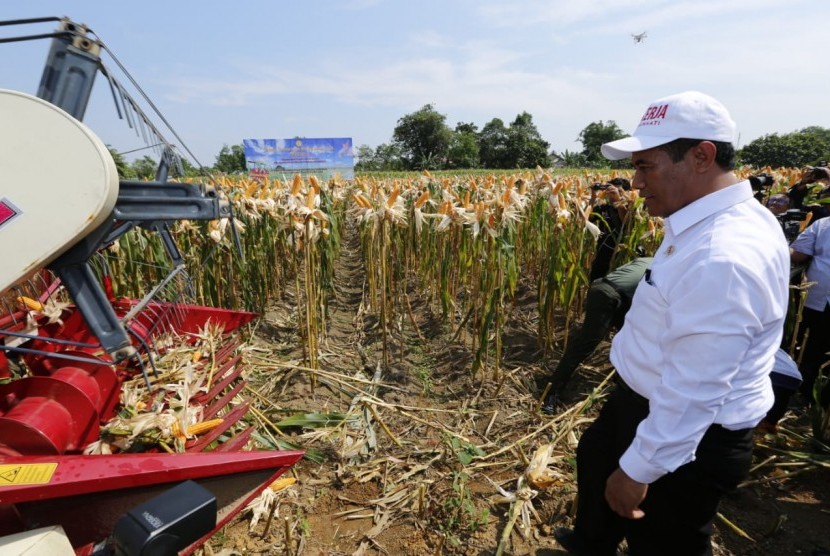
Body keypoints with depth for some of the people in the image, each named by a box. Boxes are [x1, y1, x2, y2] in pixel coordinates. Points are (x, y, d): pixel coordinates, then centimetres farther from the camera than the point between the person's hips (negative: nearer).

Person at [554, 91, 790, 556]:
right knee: (597, 456, 33)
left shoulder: (721, 258, -35)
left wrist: (639, 470, -20)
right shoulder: (725, 218, -1)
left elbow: (693, 394, -31)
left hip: (686, 436, -10)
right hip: (651, 401, 10)